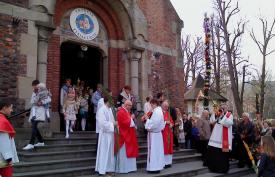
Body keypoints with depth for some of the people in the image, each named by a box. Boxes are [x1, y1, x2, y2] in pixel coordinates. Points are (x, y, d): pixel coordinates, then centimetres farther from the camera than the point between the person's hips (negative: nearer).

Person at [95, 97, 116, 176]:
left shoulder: (109, 109, 12)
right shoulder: (101, 110, -15)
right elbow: (103, 123, -21)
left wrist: (114, 123, 2)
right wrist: (113, 124, -16)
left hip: (110, 133, 9)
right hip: (105, 134, -9)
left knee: (110, 152, 13)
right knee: (105, 152, -1)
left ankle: (109, 169, 22)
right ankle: (103, 170, 8)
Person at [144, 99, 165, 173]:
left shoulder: (157, 112, -18)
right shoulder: (158, 111, 13)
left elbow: (154, 123, -25)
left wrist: (147, 119, -12)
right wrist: (148, 119, 5)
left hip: (154, 134, -10)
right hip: (156, 132, 10)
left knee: (154, 150, -4)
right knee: (156, 150, 14)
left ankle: (155, 167, 1)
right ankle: (157, 166, 21)